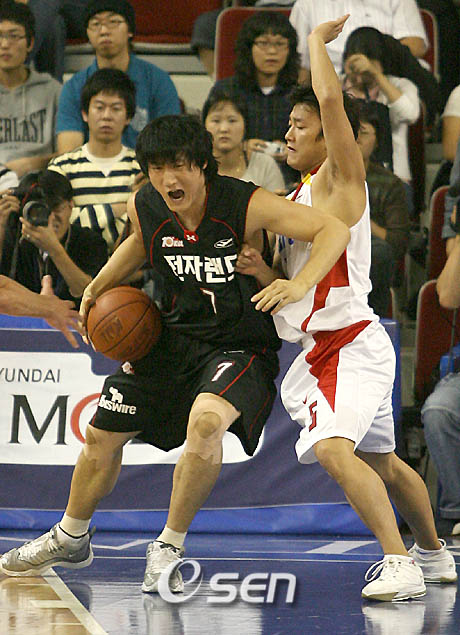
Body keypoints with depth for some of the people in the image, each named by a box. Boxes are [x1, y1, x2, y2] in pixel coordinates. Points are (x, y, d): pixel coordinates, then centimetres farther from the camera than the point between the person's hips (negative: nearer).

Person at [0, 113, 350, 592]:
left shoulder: (246, 205, -26)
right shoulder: (144, 208, -9)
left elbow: (334, 230, -28)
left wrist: (300, 285, -43)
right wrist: (98, 287, 10)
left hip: (240, 344, -5)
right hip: (174, 336, 6)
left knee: (206, 423, -34)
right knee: (103, 435, 13)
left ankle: (169, 547, -15)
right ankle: (70, 539, 41)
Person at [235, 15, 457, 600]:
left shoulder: (341, 178, -7)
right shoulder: (294, 200, 18)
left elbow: (332, 99, -23)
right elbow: (288, 284, 18)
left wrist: (317, 41, -7)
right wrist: (260, 270, -3)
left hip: (353, 342, -10)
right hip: (318, 348, 10)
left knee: (333, 448, -28)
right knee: (381, 463, 21)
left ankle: (400, 564, -31)